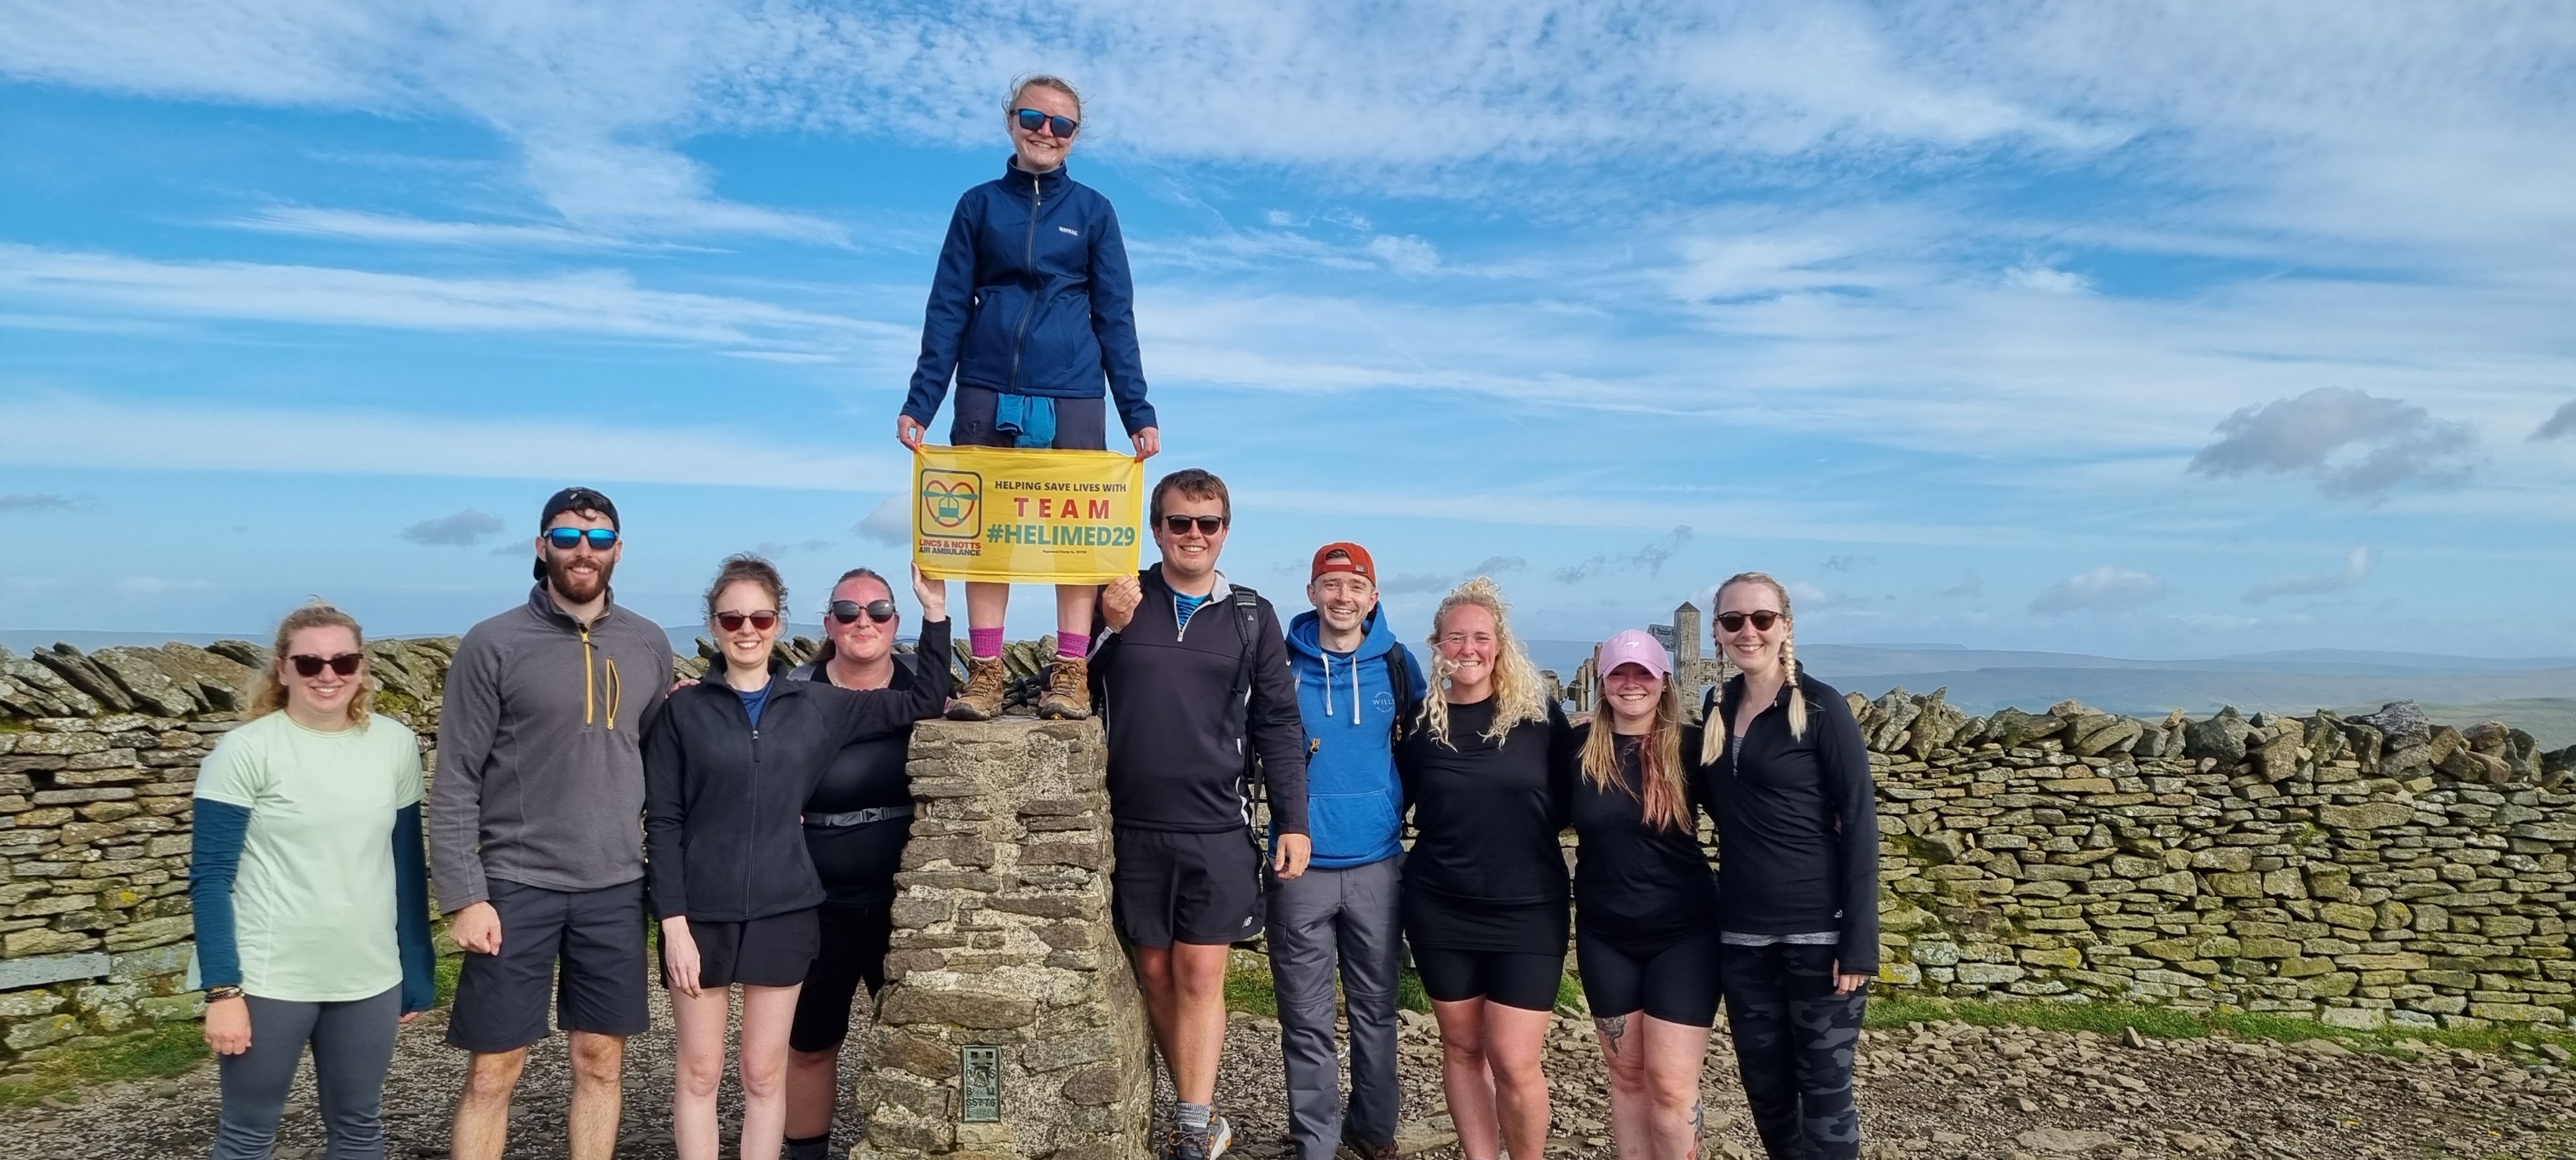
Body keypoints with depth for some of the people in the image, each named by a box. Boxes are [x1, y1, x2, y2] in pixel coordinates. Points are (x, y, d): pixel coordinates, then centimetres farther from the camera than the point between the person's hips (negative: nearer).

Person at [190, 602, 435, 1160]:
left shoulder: (396, 744, 2)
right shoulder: (246, 749, -8)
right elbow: (209, 880, -8)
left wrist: (417, 973, 8)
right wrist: (222, 989, -14)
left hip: (369, 979, 3)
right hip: (270, 979, -3)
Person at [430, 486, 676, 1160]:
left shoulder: (649, 645, 6)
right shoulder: (493, 645, -5)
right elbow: (455, 782, -6)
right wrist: (463, 897, -10)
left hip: (616, 889, 3)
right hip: (515, 887, -3)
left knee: (601, 1062, 11)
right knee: (493, 1071, 4)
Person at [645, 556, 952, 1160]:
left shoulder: (817, 705, 4)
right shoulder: (683, 710, -1)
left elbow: (923, 702, 6)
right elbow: (662, 822, -3)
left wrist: (935, 614, -4)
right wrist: (674, 922, -10)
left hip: (782, 912, 1)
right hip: (701, 914, -1)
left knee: (764, 1073, 9)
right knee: (699, 1070, 8)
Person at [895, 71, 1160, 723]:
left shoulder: (1093, 211, 7)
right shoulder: (979, 205, 8)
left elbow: (1115, 318, 6)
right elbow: (947, 310, 6)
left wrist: (1138, 413, -2)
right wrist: (919, 403, -1)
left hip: (1072, 400, -1)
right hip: (987, 397, 1)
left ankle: (1071, 675, 6)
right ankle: (985, 675, 8)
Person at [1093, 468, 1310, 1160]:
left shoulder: (1251, 617, 4)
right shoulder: (1119, 601, 4)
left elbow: (1279, 727, 4)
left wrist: (1293, 822, -1)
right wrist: (1105, 629, -11)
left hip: (1218, 831, -1)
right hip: (1133, 829, 2)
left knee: (1201, 975, -3)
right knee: (1156, 973, 8)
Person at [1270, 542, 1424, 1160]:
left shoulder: (1397, 663, 3)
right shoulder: (1282, 663, -1)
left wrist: (1398, 810, 10)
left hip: (1377, 864, 1)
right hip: (1302, 866, -1)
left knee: (1375, 1007, 12)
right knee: (1307, 1018, 4)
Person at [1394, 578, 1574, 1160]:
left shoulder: (1538, 713, -3)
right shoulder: (1419, 720, 1)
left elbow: (1568, 802, 6)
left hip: (1528, 911, -2)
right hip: (1440, 910, 2)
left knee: (1514, 1063, -4)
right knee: (1461, 1046, 11)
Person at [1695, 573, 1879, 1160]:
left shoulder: (1820, 706, -8)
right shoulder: (1717, 707, 8)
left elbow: (1859, 823, -11)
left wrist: (1859, 942, -15)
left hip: (1819, 931, -5)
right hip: (1741, 934, 5)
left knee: (1824, 1089, 4)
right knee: (1765, 1089, 13)